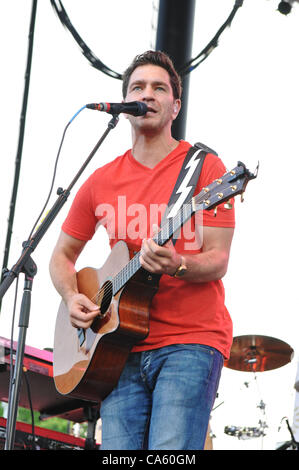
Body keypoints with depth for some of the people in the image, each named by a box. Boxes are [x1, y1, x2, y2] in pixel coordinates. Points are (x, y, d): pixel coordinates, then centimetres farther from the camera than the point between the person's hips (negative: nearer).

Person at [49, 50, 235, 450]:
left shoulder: (204, 167, 1)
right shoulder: (102, 181, 12)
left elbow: (217, 262, -5)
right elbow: (63, 255, 21)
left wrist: (176, 266, -26)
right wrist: (72, 298, 1)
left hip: (191, 341, -4)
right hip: (121, 345, 4)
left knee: (169, 452, -18)